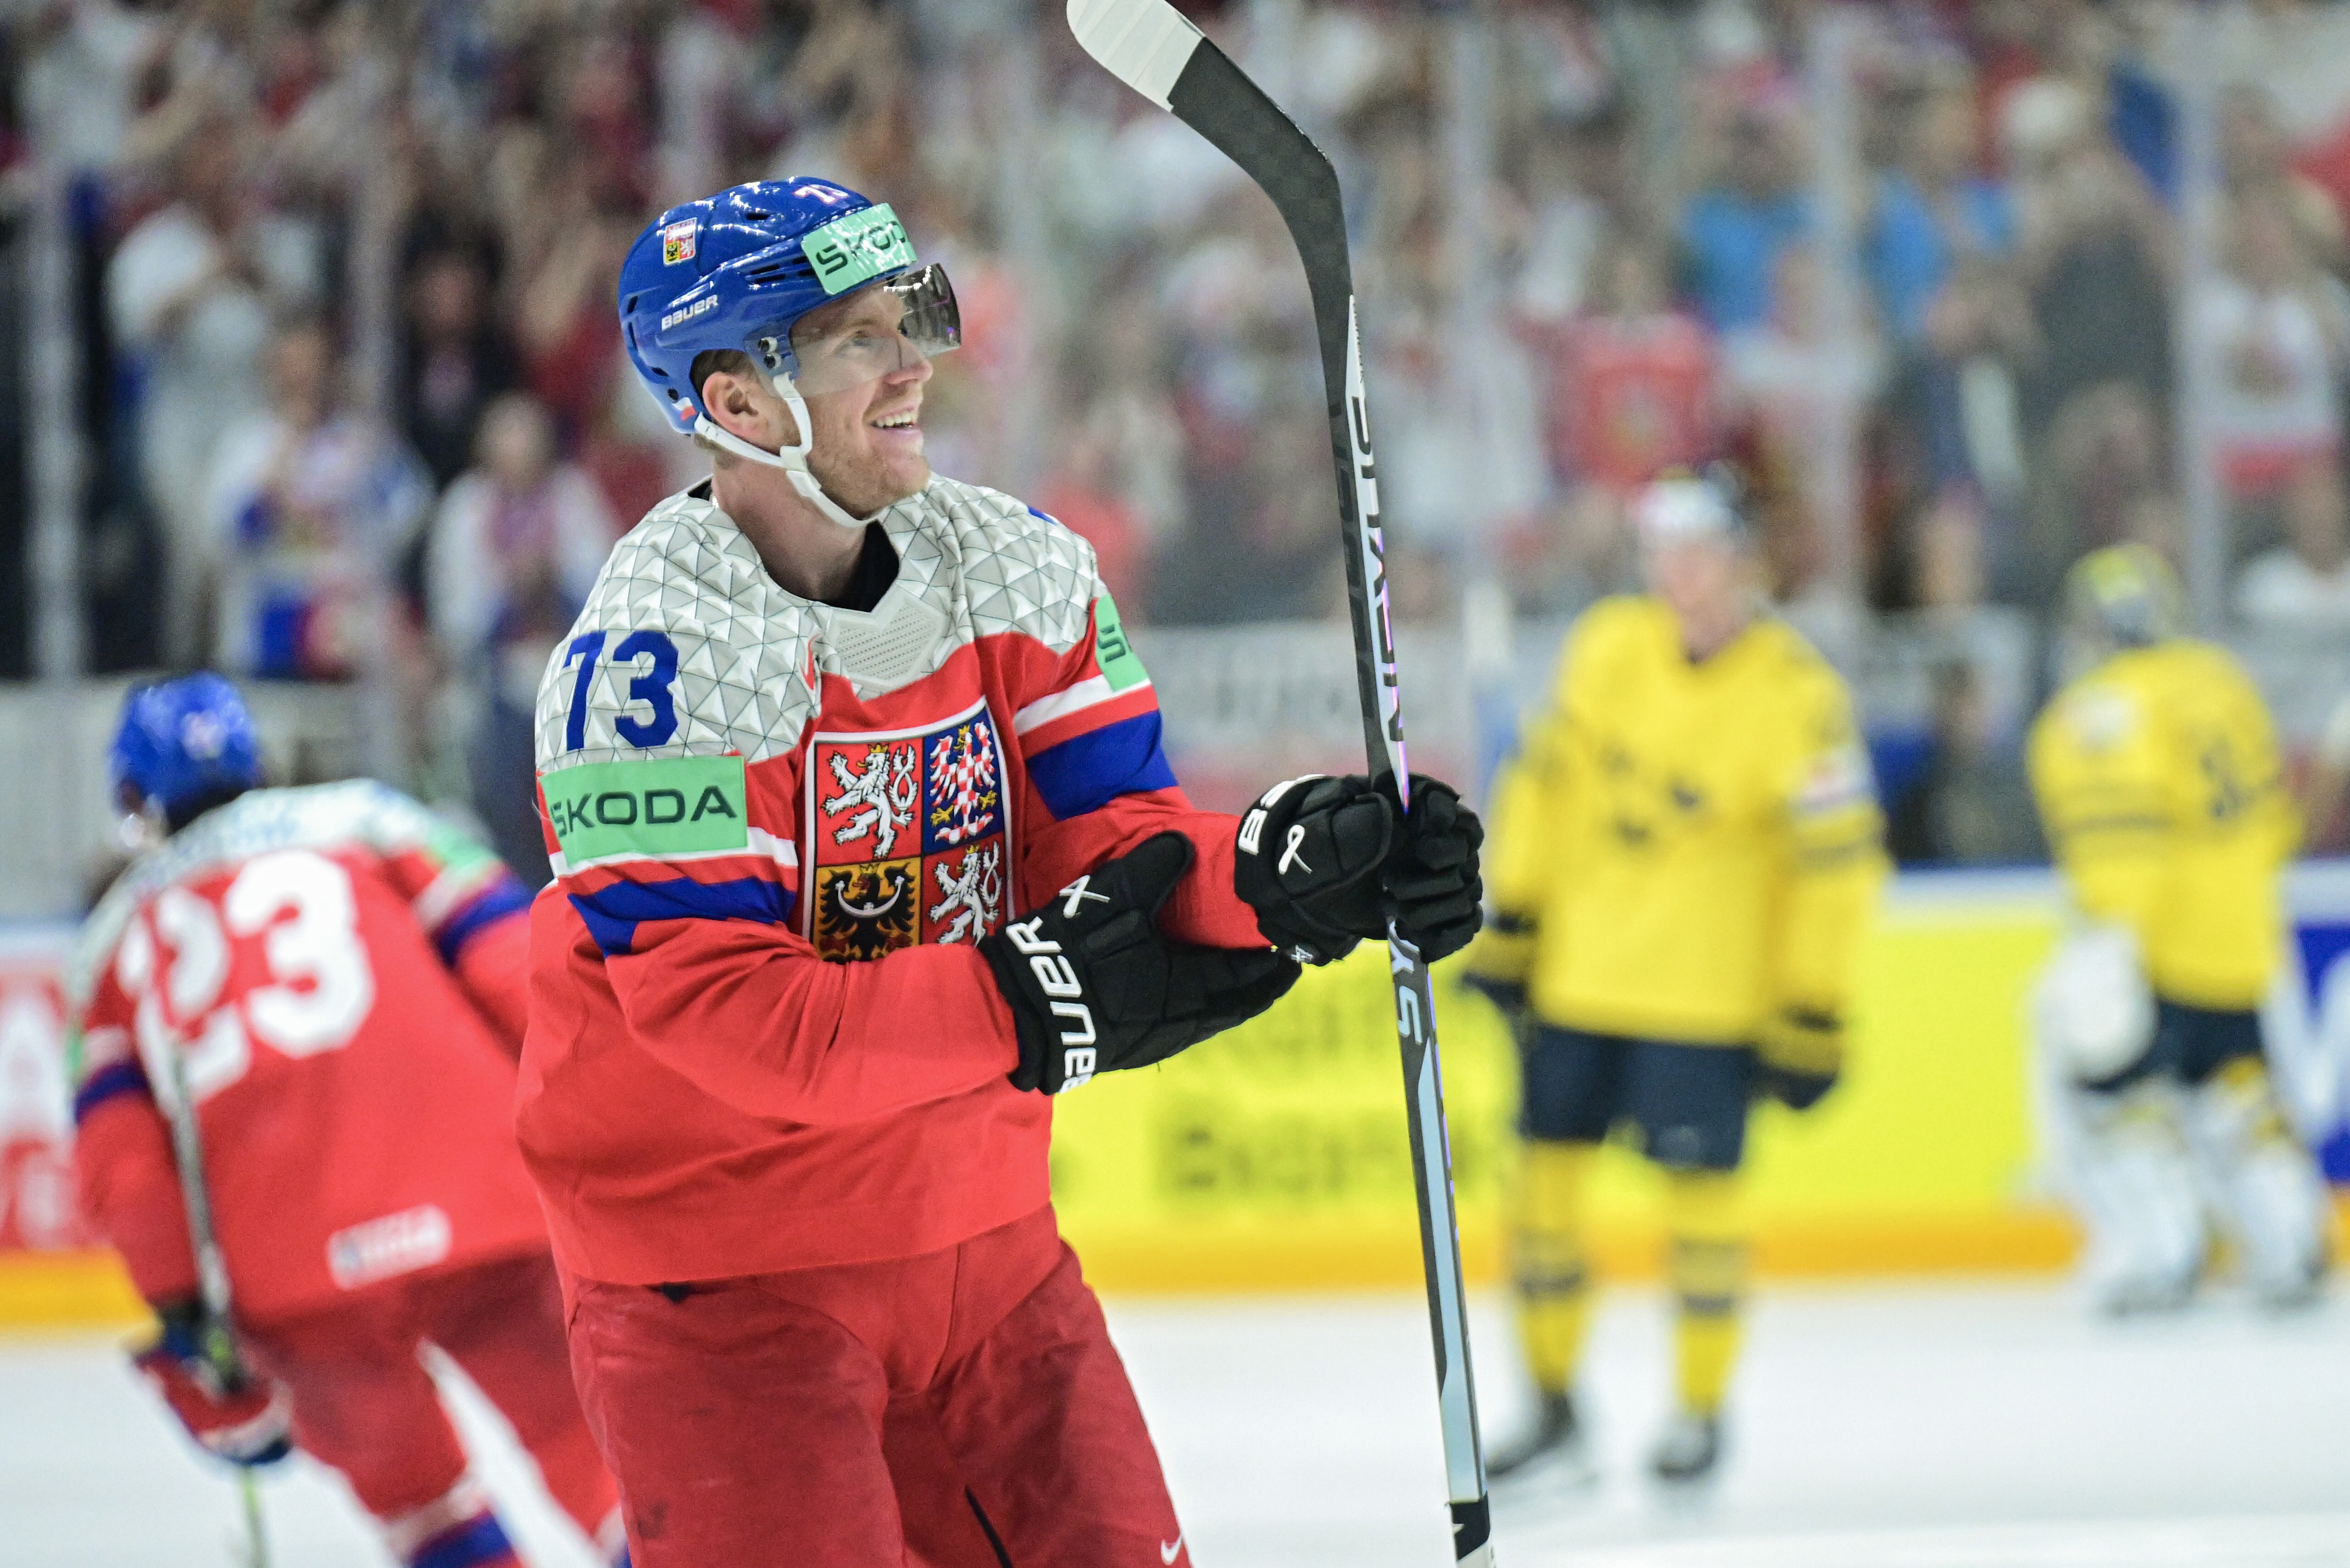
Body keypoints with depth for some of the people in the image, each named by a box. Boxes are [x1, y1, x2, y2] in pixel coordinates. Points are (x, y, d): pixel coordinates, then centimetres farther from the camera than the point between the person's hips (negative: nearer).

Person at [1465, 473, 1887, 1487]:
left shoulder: (1795, 698, -14)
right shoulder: (1611, 646, 0)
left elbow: (1838, 861, -12)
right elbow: (1548, 778, 9)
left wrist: (1812, 1021, -13)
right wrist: (1511, 923, 7)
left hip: (1705, 991, -5)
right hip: (1579, 974, 5)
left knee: (1699, 1182, -5)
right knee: (1547, 1167, 5)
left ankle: (1700, 1411, 12)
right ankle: (1554, 1411, 17)